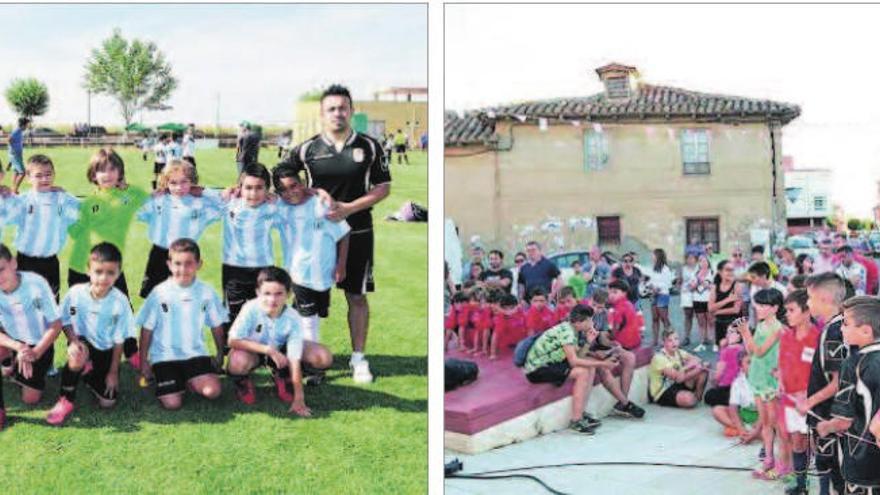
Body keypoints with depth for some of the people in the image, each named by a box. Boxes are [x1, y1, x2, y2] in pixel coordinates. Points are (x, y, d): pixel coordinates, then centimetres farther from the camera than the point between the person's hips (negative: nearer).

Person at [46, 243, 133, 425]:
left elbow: (119, 340, -11)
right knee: (76, 359, -39)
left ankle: (90, 376, 26)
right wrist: (73, 341, -22)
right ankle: (66, 401, -15)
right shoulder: (76, 292, -19)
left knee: (108, 401, -6)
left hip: (106, 350, 1)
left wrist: (114, 372, -6)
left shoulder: (120, 301, -21)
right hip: (82, 341, -1)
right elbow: (65, 321, -2)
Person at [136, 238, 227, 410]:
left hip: (195, 354, 2)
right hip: (165, 356, -1)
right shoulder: (159, 293, -6)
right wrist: (143, 361, 4)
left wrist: (220, 355, 15)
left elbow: (216, 326, 10)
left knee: (213, 391, -22)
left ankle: (187, 381, 8)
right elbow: (147, 329, 1)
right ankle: (170, 382, 15)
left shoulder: (206, 292, -1)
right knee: (172, 403, -18)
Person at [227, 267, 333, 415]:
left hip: (280, 349, 2)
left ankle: (282, 376, 8)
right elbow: (233, 341, -29)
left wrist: (299, 399, -31)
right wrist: (268, 350, -36)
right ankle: (242, 381, 0)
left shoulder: (293, 319, -27)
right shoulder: (251, 309, -30)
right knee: (238, 362, -40)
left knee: (324, 358, -18)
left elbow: (294, 360, -27)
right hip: (253, 350, -2)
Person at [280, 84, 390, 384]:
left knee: (357, 295, 6)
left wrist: (349, 208, -13)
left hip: (356, 232, 0)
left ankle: (358, 358, 17)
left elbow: (384, 187, -1)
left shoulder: (369, 147, -1)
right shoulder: (307, 149, -1)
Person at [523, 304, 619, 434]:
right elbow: (573, 361, -27)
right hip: (537, 369, -10)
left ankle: (580, 412, 6)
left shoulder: (572, 330, 7)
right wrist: (602, 364, -24)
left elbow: (577, 358, 4)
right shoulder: (566, 331, -21)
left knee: (590, 366, 5)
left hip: (549, 363, 10)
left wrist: (589, 342, -8)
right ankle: (575, 420, -16)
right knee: (582, 372, -21)